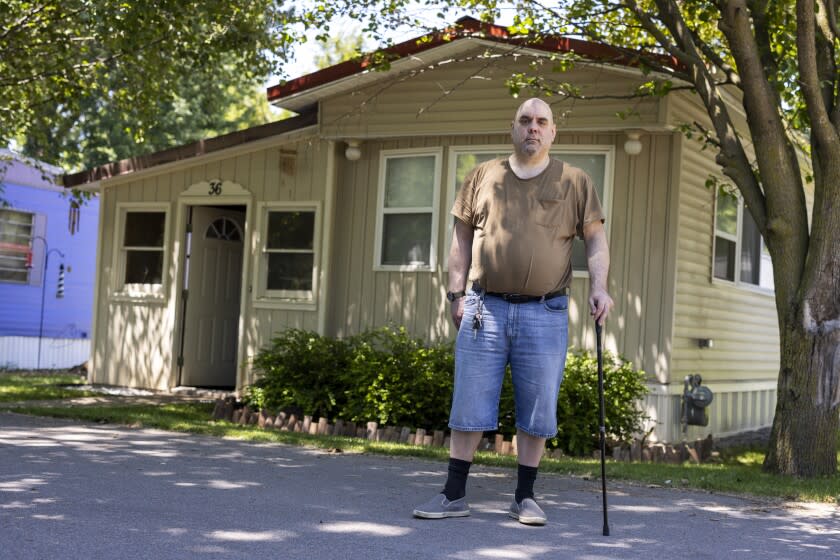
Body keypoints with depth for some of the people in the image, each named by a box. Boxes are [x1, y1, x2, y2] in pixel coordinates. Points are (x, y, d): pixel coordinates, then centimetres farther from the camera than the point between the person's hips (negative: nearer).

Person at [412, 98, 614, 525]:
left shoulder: (574, 182, 7)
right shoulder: (483, 176, 11)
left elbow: (595, 237, 6)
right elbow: (462, 238, 12)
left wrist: (598, 286, -9)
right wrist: (457, 292, 5)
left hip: (544, 313, -1)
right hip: (484, 308, 1)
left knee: (537, 410, 4)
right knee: (469, 405, 2)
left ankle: (525, 498, 15)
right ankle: (454, 494, 10)